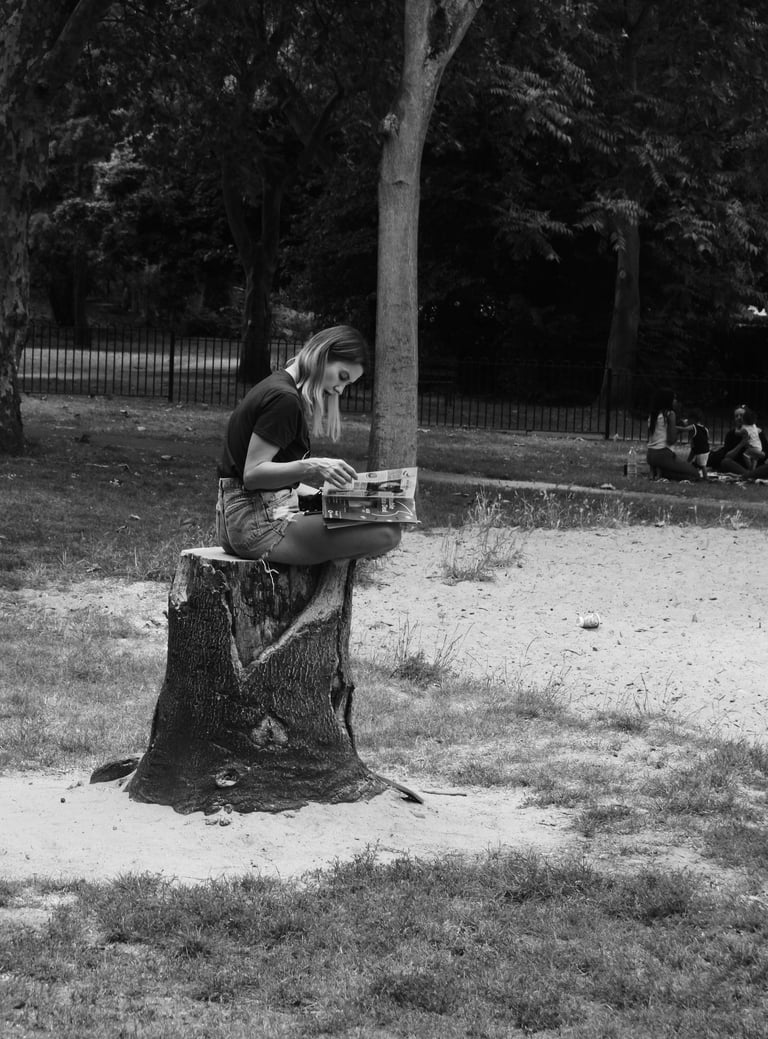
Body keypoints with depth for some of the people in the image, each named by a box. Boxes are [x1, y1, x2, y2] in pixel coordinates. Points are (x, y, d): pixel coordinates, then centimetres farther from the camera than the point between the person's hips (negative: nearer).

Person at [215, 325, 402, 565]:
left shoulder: (273, 387, 18)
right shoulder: (284, 399, -14)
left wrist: (314, 493, 12)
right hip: (260, 526, -11)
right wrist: (311, 468, -30)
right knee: (386, 533, -18)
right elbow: (252, 474, -21)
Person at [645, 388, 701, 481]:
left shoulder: (652, 414, 13)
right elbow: (671, 440, -16)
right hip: (663, 454, -8)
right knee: (695, 474, 0)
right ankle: (662, 473, -9)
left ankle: (656, 471, 4)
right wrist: (681, 430, 4)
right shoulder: (670, 414, -9)